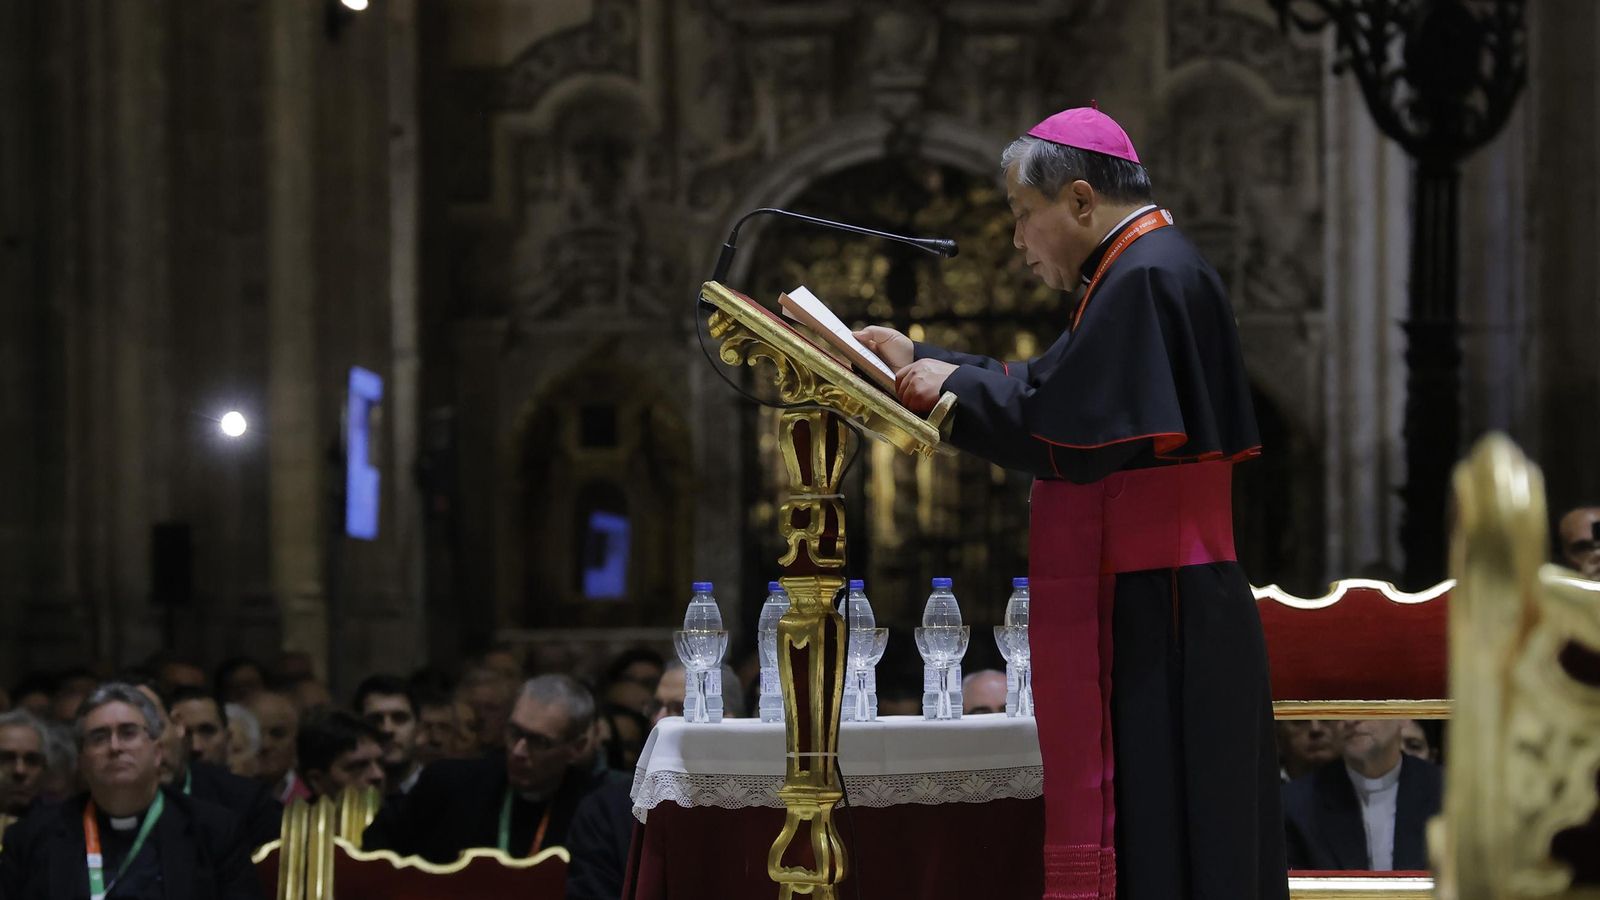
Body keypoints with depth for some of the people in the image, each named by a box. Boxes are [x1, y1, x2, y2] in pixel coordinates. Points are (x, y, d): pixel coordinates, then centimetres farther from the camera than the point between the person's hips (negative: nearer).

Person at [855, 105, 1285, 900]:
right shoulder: (1146, 270, 17)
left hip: (1152, 624, -10)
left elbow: (1068, 427, -20)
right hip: (1159, 621, 10)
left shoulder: (1146, 277, -15)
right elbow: (1049, 392, 22)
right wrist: (919, 361, 20)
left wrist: (953, 385, -6)